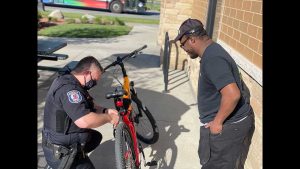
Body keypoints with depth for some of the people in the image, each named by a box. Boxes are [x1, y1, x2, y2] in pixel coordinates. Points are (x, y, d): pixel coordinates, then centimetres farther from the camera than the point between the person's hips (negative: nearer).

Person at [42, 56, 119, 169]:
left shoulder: (68, 79, 4)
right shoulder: (68, 89, -28)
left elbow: (88, 106, 13)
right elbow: (85, 121, -39)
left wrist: (105, 111, -4)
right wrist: (109, 117, -23)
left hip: (59, 139, 10)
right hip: (60, 153, -10)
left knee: (96, 137, 25)